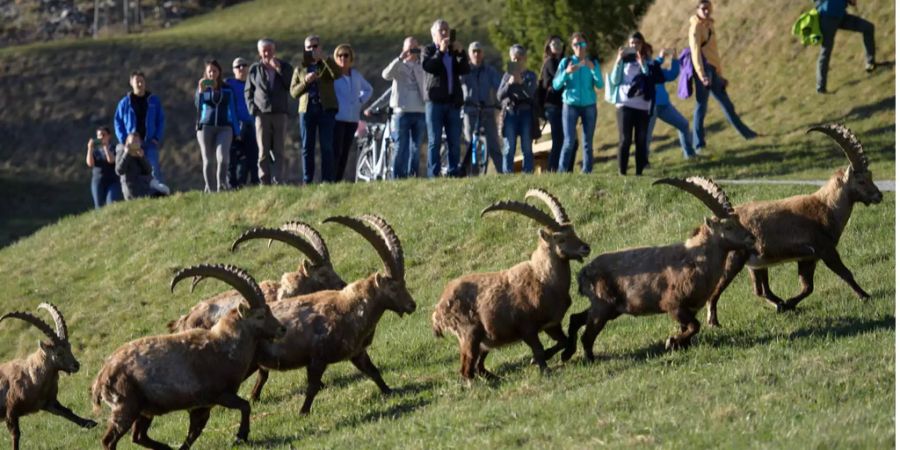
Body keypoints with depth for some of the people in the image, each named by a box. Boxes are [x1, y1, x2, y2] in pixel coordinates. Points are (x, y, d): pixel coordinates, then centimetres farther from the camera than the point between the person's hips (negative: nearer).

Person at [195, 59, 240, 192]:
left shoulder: (227, 90, 10)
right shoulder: (202, 88, 9)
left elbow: (233, 110, 12)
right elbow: (198, 104, -9)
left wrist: (236, 131, 9)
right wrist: (200, 91, -27)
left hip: (224, 127, -1)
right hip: (205, 126, 1)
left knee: (222, 157, -19)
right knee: (207, 160, 1)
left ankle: (222, 184, -14)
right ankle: (208, 188, 5)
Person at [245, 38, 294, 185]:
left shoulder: (284, 67, 10)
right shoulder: (255, 69, 10)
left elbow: (291, 87, -3)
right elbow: (247, 91, 12)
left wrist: (279, 69, -9)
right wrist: (252, 109, -2)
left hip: (280, 113, 0)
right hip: (262, 114, 0)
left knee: (278, 151, -4)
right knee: (263, 151, -2)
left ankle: (277, 181, -6)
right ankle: (264, 182, -1)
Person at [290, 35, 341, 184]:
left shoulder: (327, 65, 13)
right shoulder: (300, 70, 18)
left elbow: (337, 74, -10)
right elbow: (293, 92, 8)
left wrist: (324, 58, -16)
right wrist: (306, 81, -8)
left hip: (326, 109, -2)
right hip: (307, 110, 2)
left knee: (327, 147, -7)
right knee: (306, 148, 0)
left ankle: (327, 181, -8)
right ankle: (307, 181, 2)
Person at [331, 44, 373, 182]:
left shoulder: (356, 75, 13)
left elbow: (368, 89, 30)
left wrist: (360, 100, 13)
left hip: (353, 119, 5)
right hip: (337, 118, -5)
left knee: (345, 153, 4)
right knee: (335, 152, -13)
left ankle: (339, 180, 7)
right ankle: (328, 180, -15)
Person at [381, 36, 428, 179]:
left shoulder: (421, 67, 15)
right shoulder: (399, 66, 1)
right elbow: (386, 75, -18)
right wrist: (400, 59, -24)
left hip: (420, 112, 4)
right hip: (403, 112, -4)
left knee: (415, 148, 6)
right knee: (402, 148, -5)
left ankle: (413, 176, 10)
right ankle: (398, 177, -3)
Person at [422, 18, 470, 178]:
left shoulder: (454, 51, 18)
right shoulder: (429, 50, 7)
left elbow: (465, 70, 6)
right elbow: (427, 66, -13)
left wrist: (460, 53, -7)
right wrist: (440, 51, -16)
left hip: (453, 102, 4)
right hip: (435, 100, -4)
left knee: (454, 141, 1)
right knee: (434, 141, -5)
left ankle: (453, 173, 4)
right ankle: (433, 175, -6)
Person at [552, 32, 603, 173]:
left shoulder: (593, 63, 5)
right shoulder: (566, 62, 2)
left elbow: (600, 85, -5)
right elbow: (556, 85, -2)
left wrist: (593, 69, -20)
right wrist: (566, 72, -19)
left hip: (589, 105, 1)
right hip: (570, 105, -1)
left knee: (588, 143, 0)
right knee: (569, 141, -9)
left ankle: (587, 172, 4)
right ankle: (562, 172, -4)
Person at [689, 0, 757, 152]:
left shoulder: (709, 26, 17)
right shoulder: (696, 27, -10)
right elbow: (696, 51, -22)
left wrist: (720, 75, 24)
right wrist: (702, 75, -33)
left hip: (713, 70, 9)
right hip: (704, 69, -9)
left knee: (726, 103, 18)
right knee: (701, 105, -9)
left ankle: (745, 132, 29)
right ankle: (699, 144, -7)